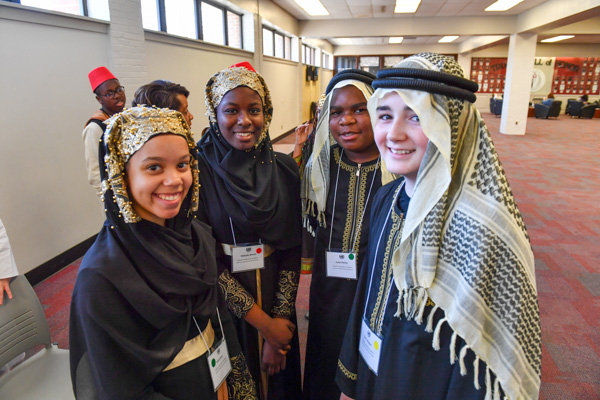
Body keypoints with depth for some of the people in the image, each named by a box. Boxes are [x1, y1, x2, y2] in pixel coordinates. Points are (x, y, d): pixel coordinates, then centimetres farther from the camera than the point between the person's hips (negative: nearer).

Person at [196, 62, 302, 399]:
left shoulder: (285, 169, -4)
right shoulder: (198, 170, -14)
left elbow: (291, 250, -4)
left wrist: (280, 318, -12)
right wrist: (264, 323, -14)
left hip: (275, 296, 3)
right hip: (223, 305, -2)